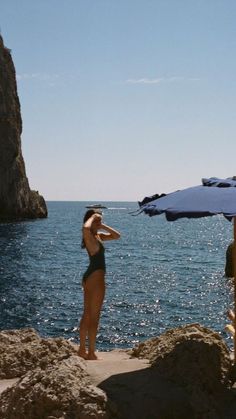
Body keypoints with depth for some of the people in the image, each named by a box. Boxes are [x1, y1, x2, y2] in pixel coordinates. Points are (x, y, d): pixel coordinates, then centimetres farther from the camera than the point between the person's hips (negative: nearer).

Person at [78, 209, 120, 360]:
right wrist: (93, 217, -22)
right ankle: (91, 353, 4)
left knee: (87, 315, 15)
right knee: (94, 317, -3)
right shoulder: (89, 236, -15)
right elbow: (85, 228, -39)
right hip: (96, 277, -10)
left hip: (89, 277, 10)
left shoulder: (98, 236, 12)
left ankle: (82, 350, 24)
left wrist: (102, 226, 7)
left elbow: (116, 235, 18)